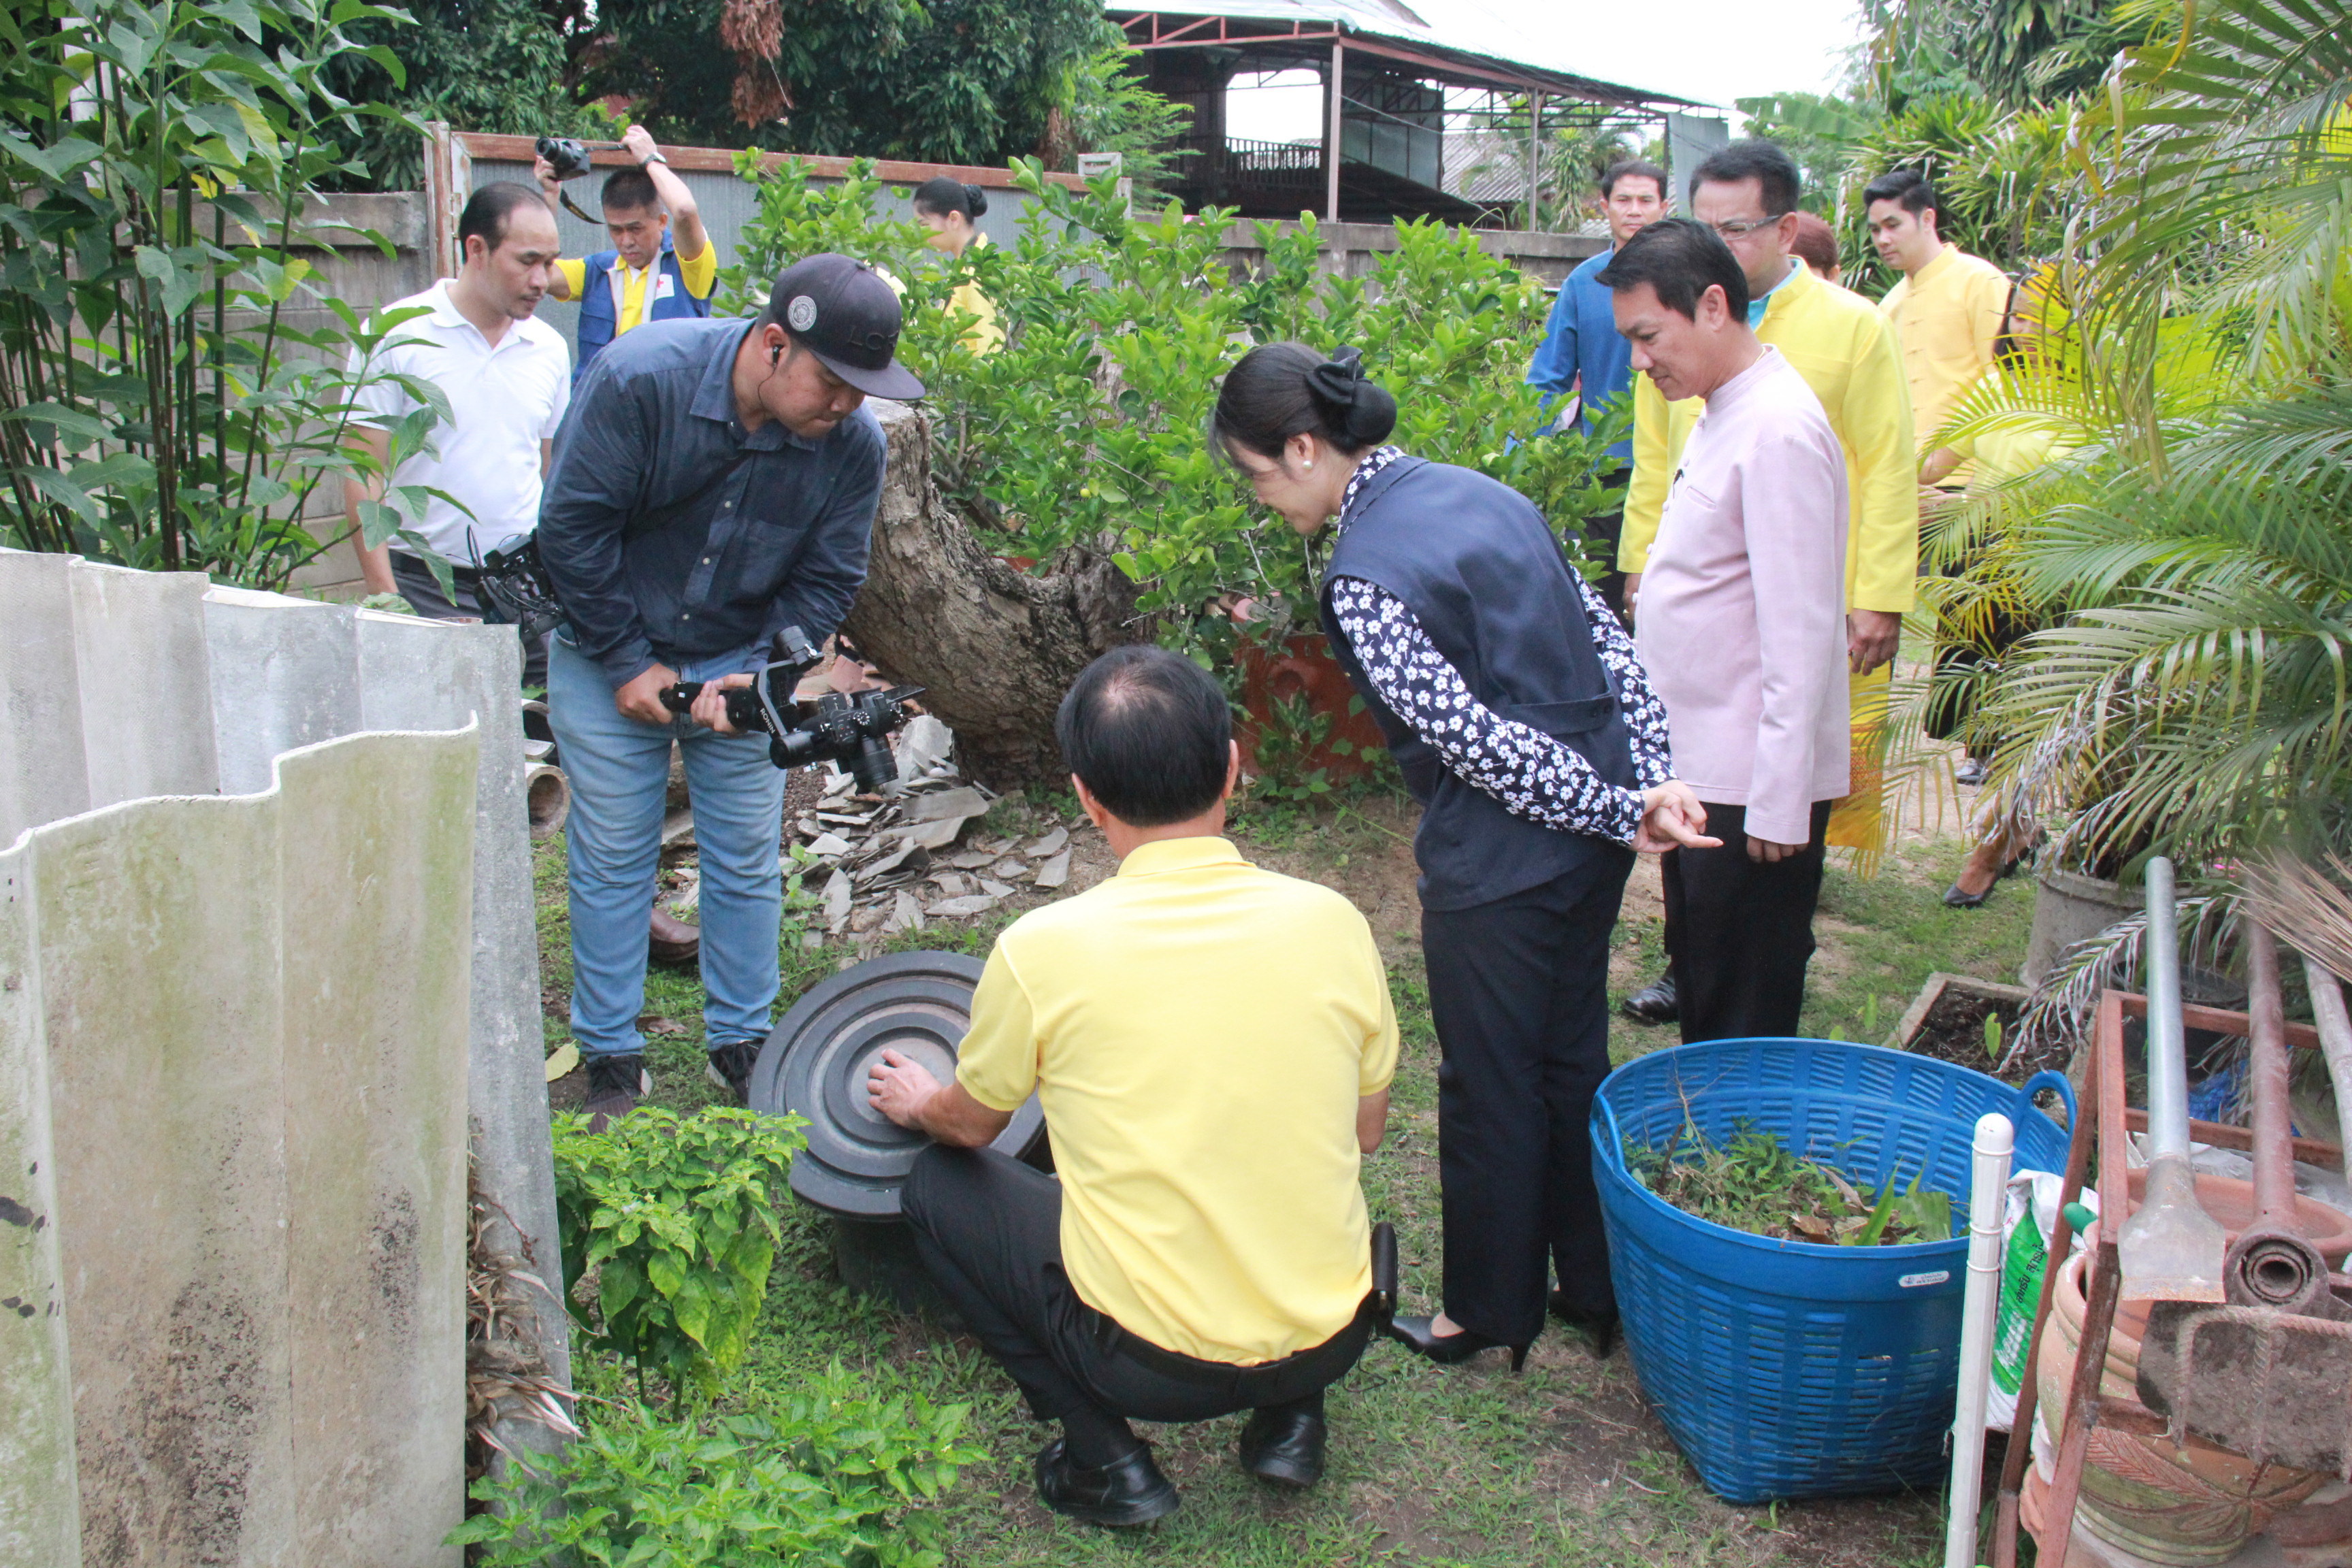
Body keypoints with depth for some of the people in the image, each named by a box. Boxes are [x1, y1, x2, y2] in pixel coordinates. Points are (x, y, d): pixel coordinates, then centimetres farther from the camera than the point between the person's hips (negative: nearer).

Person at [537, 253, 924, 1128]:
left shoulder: (853, 442, -15)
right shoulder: (639, 378, -23)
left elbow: (827, 581, -3)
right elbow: (572, 527, -17)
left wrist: (762, 673, -15)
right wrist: (628, 663, -14)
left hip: (744, 662, 2)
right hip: (609, 659, -2)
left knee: (747, 860, 5)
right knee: (613, 859, 2)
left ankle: (742, 1045, 22)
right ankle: (611, 1061, 14)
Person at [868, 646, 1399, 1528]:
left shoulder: (1042, 948, -14)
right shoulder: (1330, 922, -8)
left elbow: (969, 1127, 6)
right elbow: (1364, 1134, 8)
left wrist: (916, 1103, 29)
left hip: (1152, 1363, -4)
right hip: (1334, 1338, 4)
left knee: (938, 1185, 16)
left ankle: (1104, 1458, 10)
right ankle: (1290, 1418, 20)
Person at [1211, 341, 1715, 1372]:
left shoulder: (1364, 579, -18)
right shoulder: (1479, 492, 7)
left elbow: (1475, 741, -22)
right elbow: (1608, 638, 5)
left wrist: (1620, 811, -14)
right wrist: (1651, 782, -1)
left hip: (1496, 868, -8)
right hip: (1590, 838, 8)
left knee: (1489, 1089, 11)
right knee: (1574, 1061, 21)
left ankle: (1490, 1310, 30)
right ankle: (1599, 1287, 37)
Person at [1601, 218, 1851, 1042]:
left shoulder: (1777, 431, -19)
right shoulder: (1722, 413, 10)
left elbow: (1800, 633, -22)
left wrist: (1779, 804, -21)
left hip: (1752, 784, -9)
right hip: (1700, 768, 9)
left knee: (1744, 1015, 4)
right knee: (1700, 991, 21)